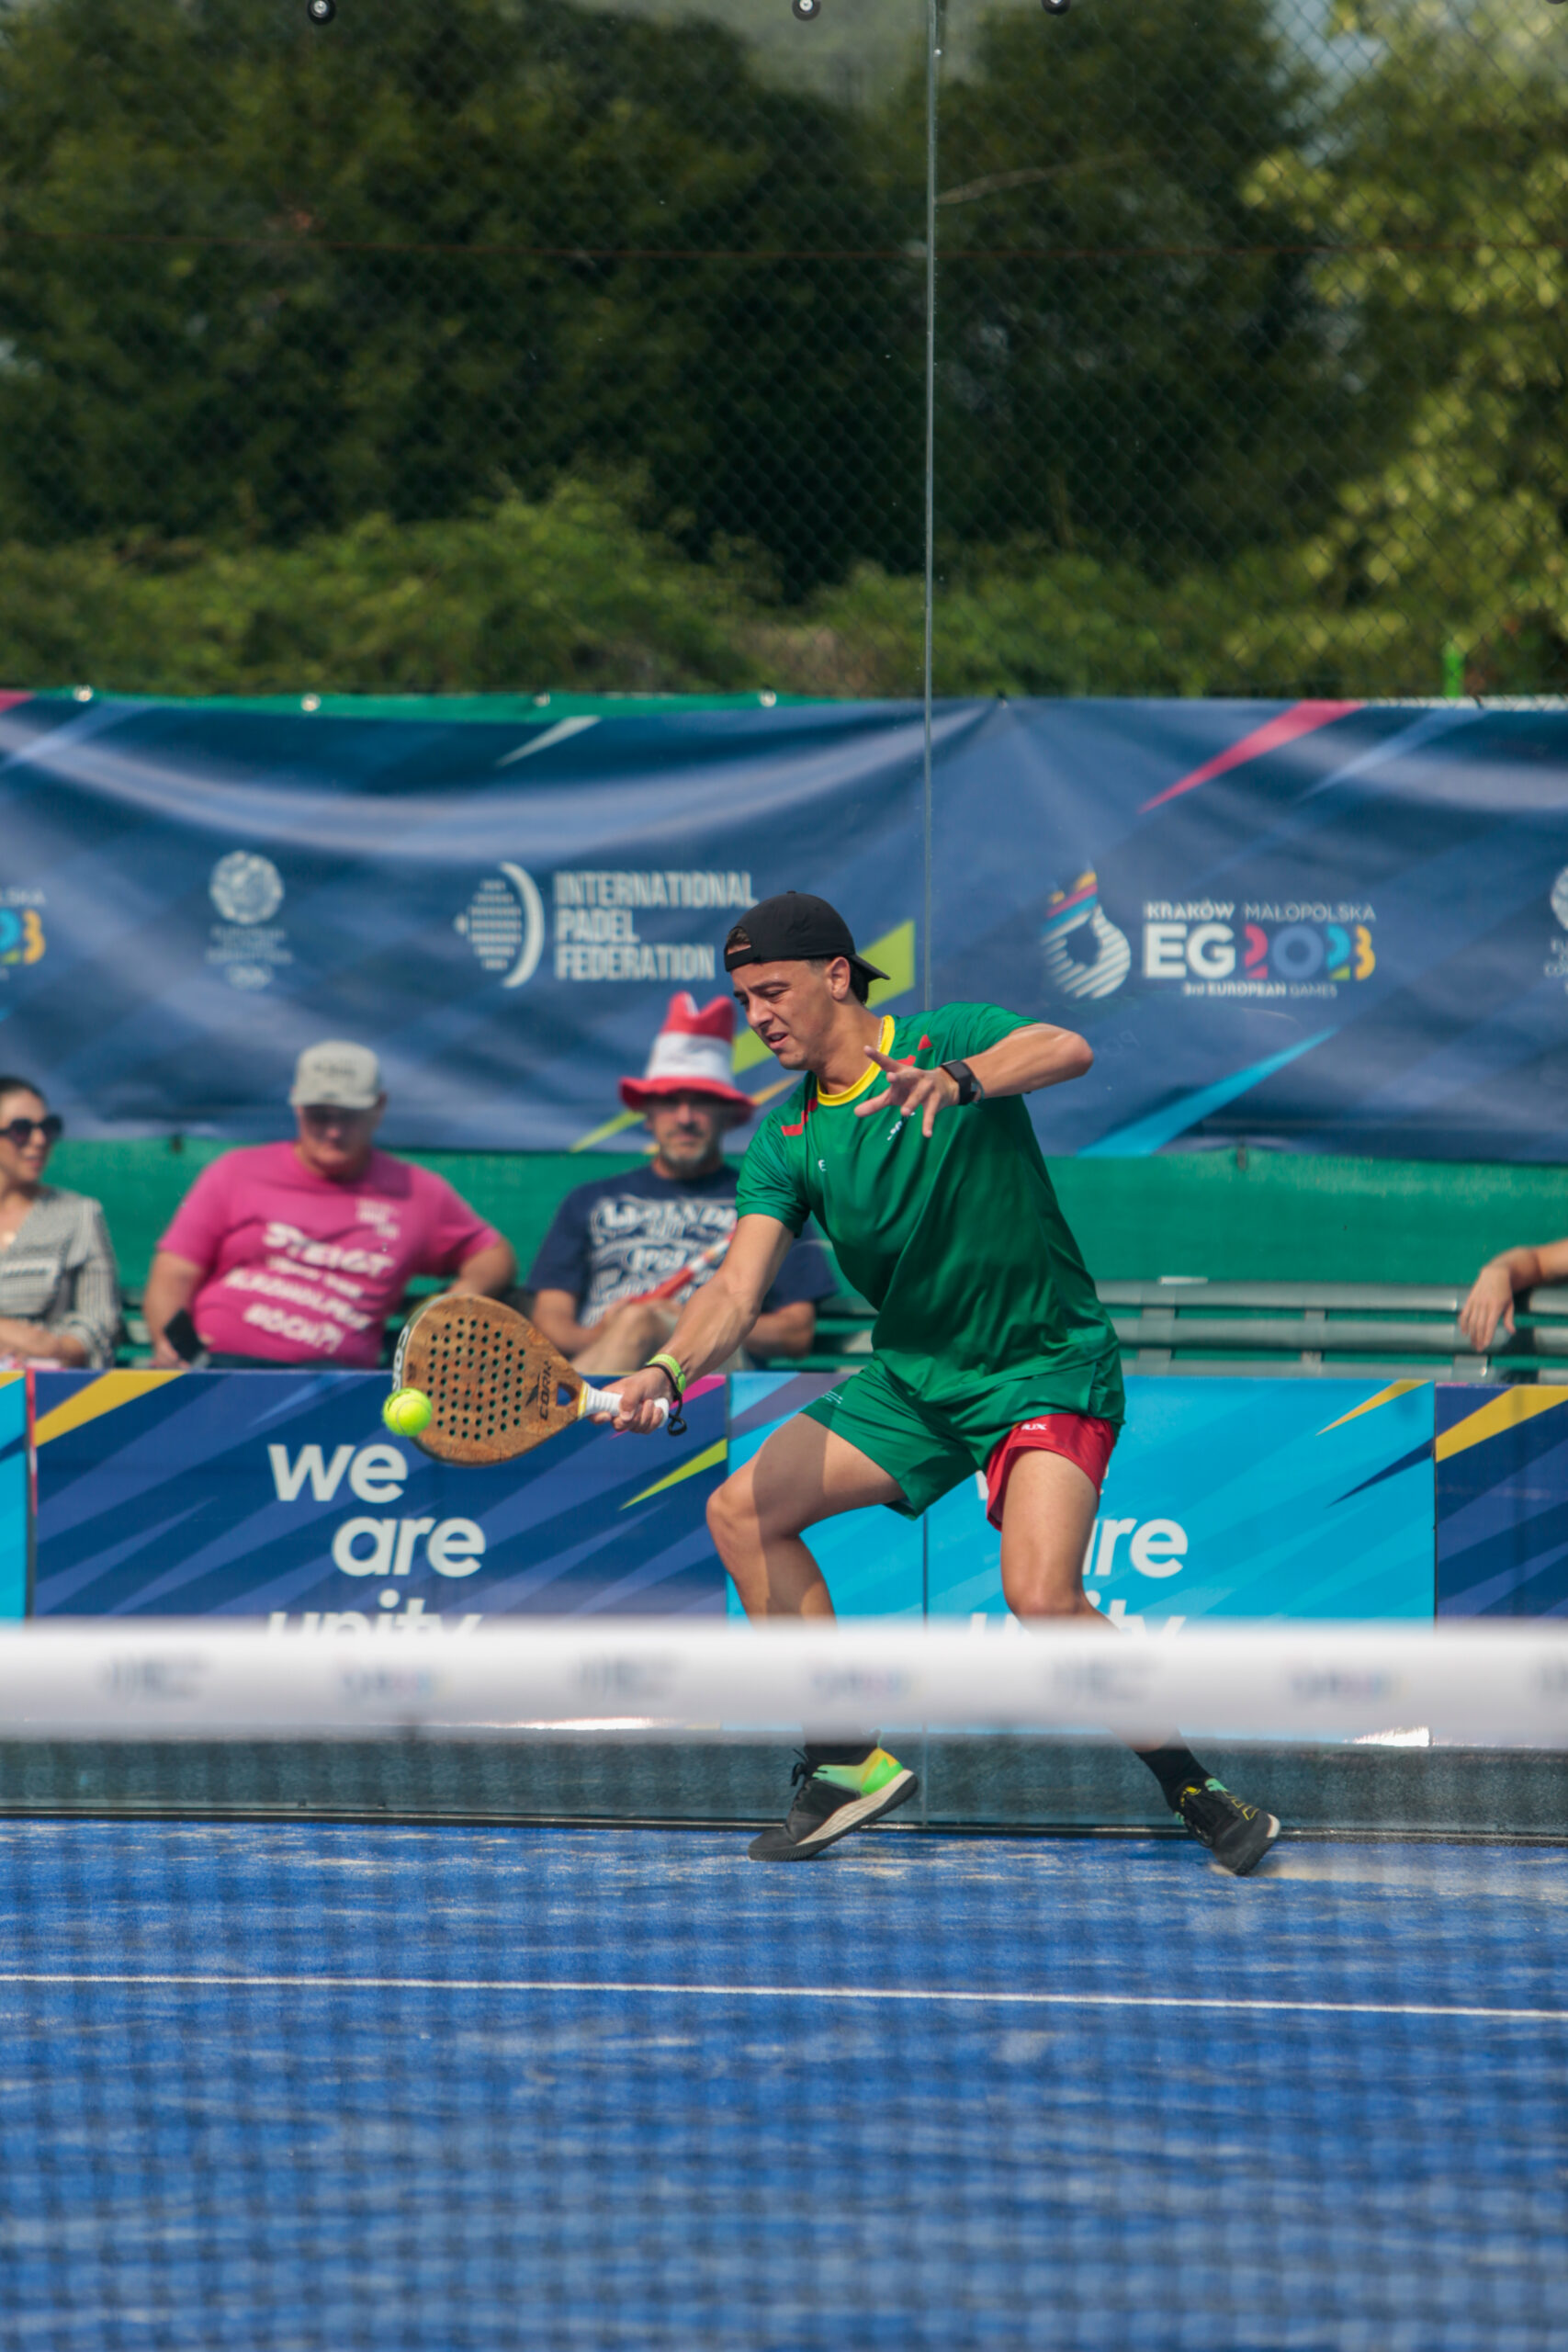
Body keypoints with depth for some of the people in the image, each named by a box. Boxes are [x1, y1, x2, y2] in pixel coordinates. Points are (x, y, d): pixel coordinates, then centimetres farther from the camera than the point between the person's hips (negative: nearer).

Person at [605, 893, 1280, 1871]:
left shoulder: (949, 1039, -12)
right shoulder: (785, 1140, 2)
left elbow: (1067, 1051, -33)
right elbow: (738, 1289, -7)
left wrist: (958, 1080, -52)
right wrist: (669, 1371, -27)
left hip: (1046, 1367, -7)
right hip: (913, 1377, 7)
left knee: (1042, 1593, -27)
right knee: (743, 1511, 0)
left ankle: (1199, 1792, -12)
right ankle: (850, 1760, 9)